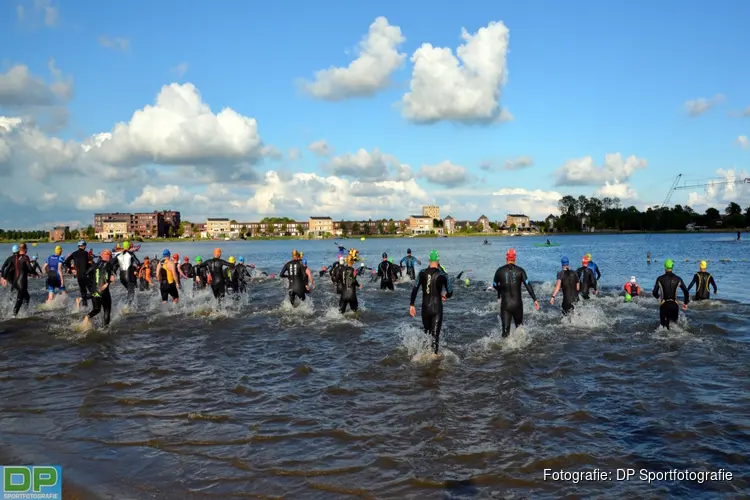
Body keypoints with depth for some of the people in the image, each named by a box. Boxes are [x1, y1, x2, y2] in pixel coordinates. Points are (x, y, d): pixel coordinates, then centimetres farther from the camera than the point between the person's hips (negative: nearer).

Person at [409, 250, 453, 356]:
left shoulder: (422, 273, -1)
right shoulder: (442, 275, -7)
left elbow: (414, 289, -2)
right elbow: (450, 292, -3)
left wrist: (412, 305, 5)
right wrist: (446, 296, 20)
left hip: (425, 307, 3)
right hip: (437, 307, -3)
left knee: (426, 332, 19)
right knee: (435, 333, -1)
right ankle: (434, 353, -8)